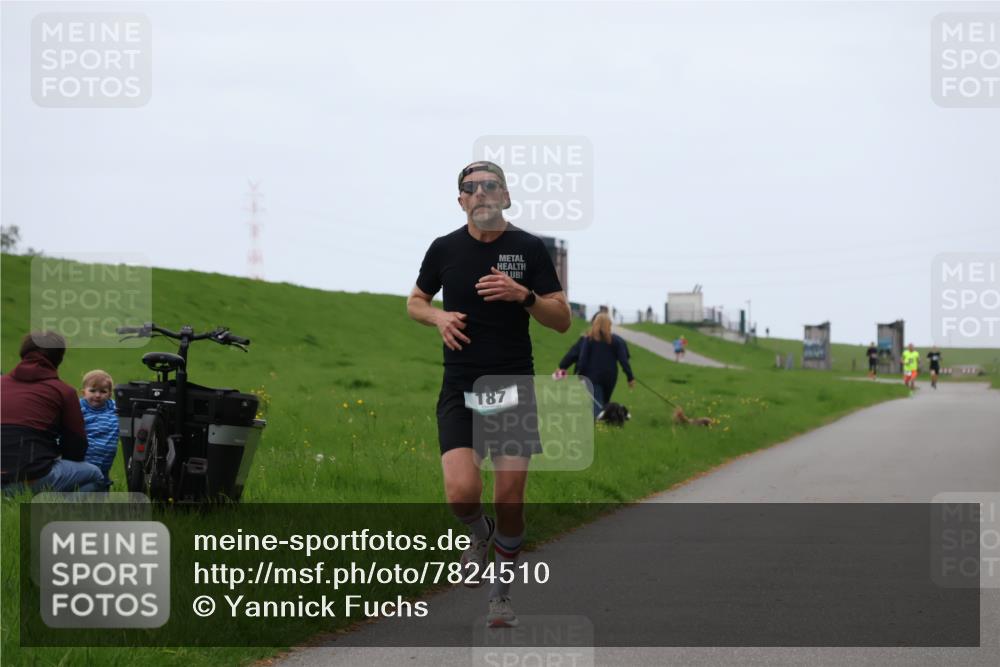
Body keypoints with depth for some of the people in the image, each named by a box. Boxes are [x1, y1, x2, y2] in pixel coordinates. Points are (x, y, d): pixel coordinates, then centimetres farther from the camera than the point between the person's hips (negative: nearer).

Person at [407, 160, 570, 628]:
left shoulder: (529, 248, -2)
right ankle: (480, 535, 19)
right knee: (462, 493, -17)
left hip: (514, 388, 0)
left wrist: (523, 295, -19)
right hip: (459, 391, 0)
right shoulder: (445, 249, 2)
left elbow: (562, 320, -1)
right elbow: (415, 302, 17)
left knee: (509, 501, -1)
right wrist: (438, 317, -5)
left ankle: (503, 585, 22)